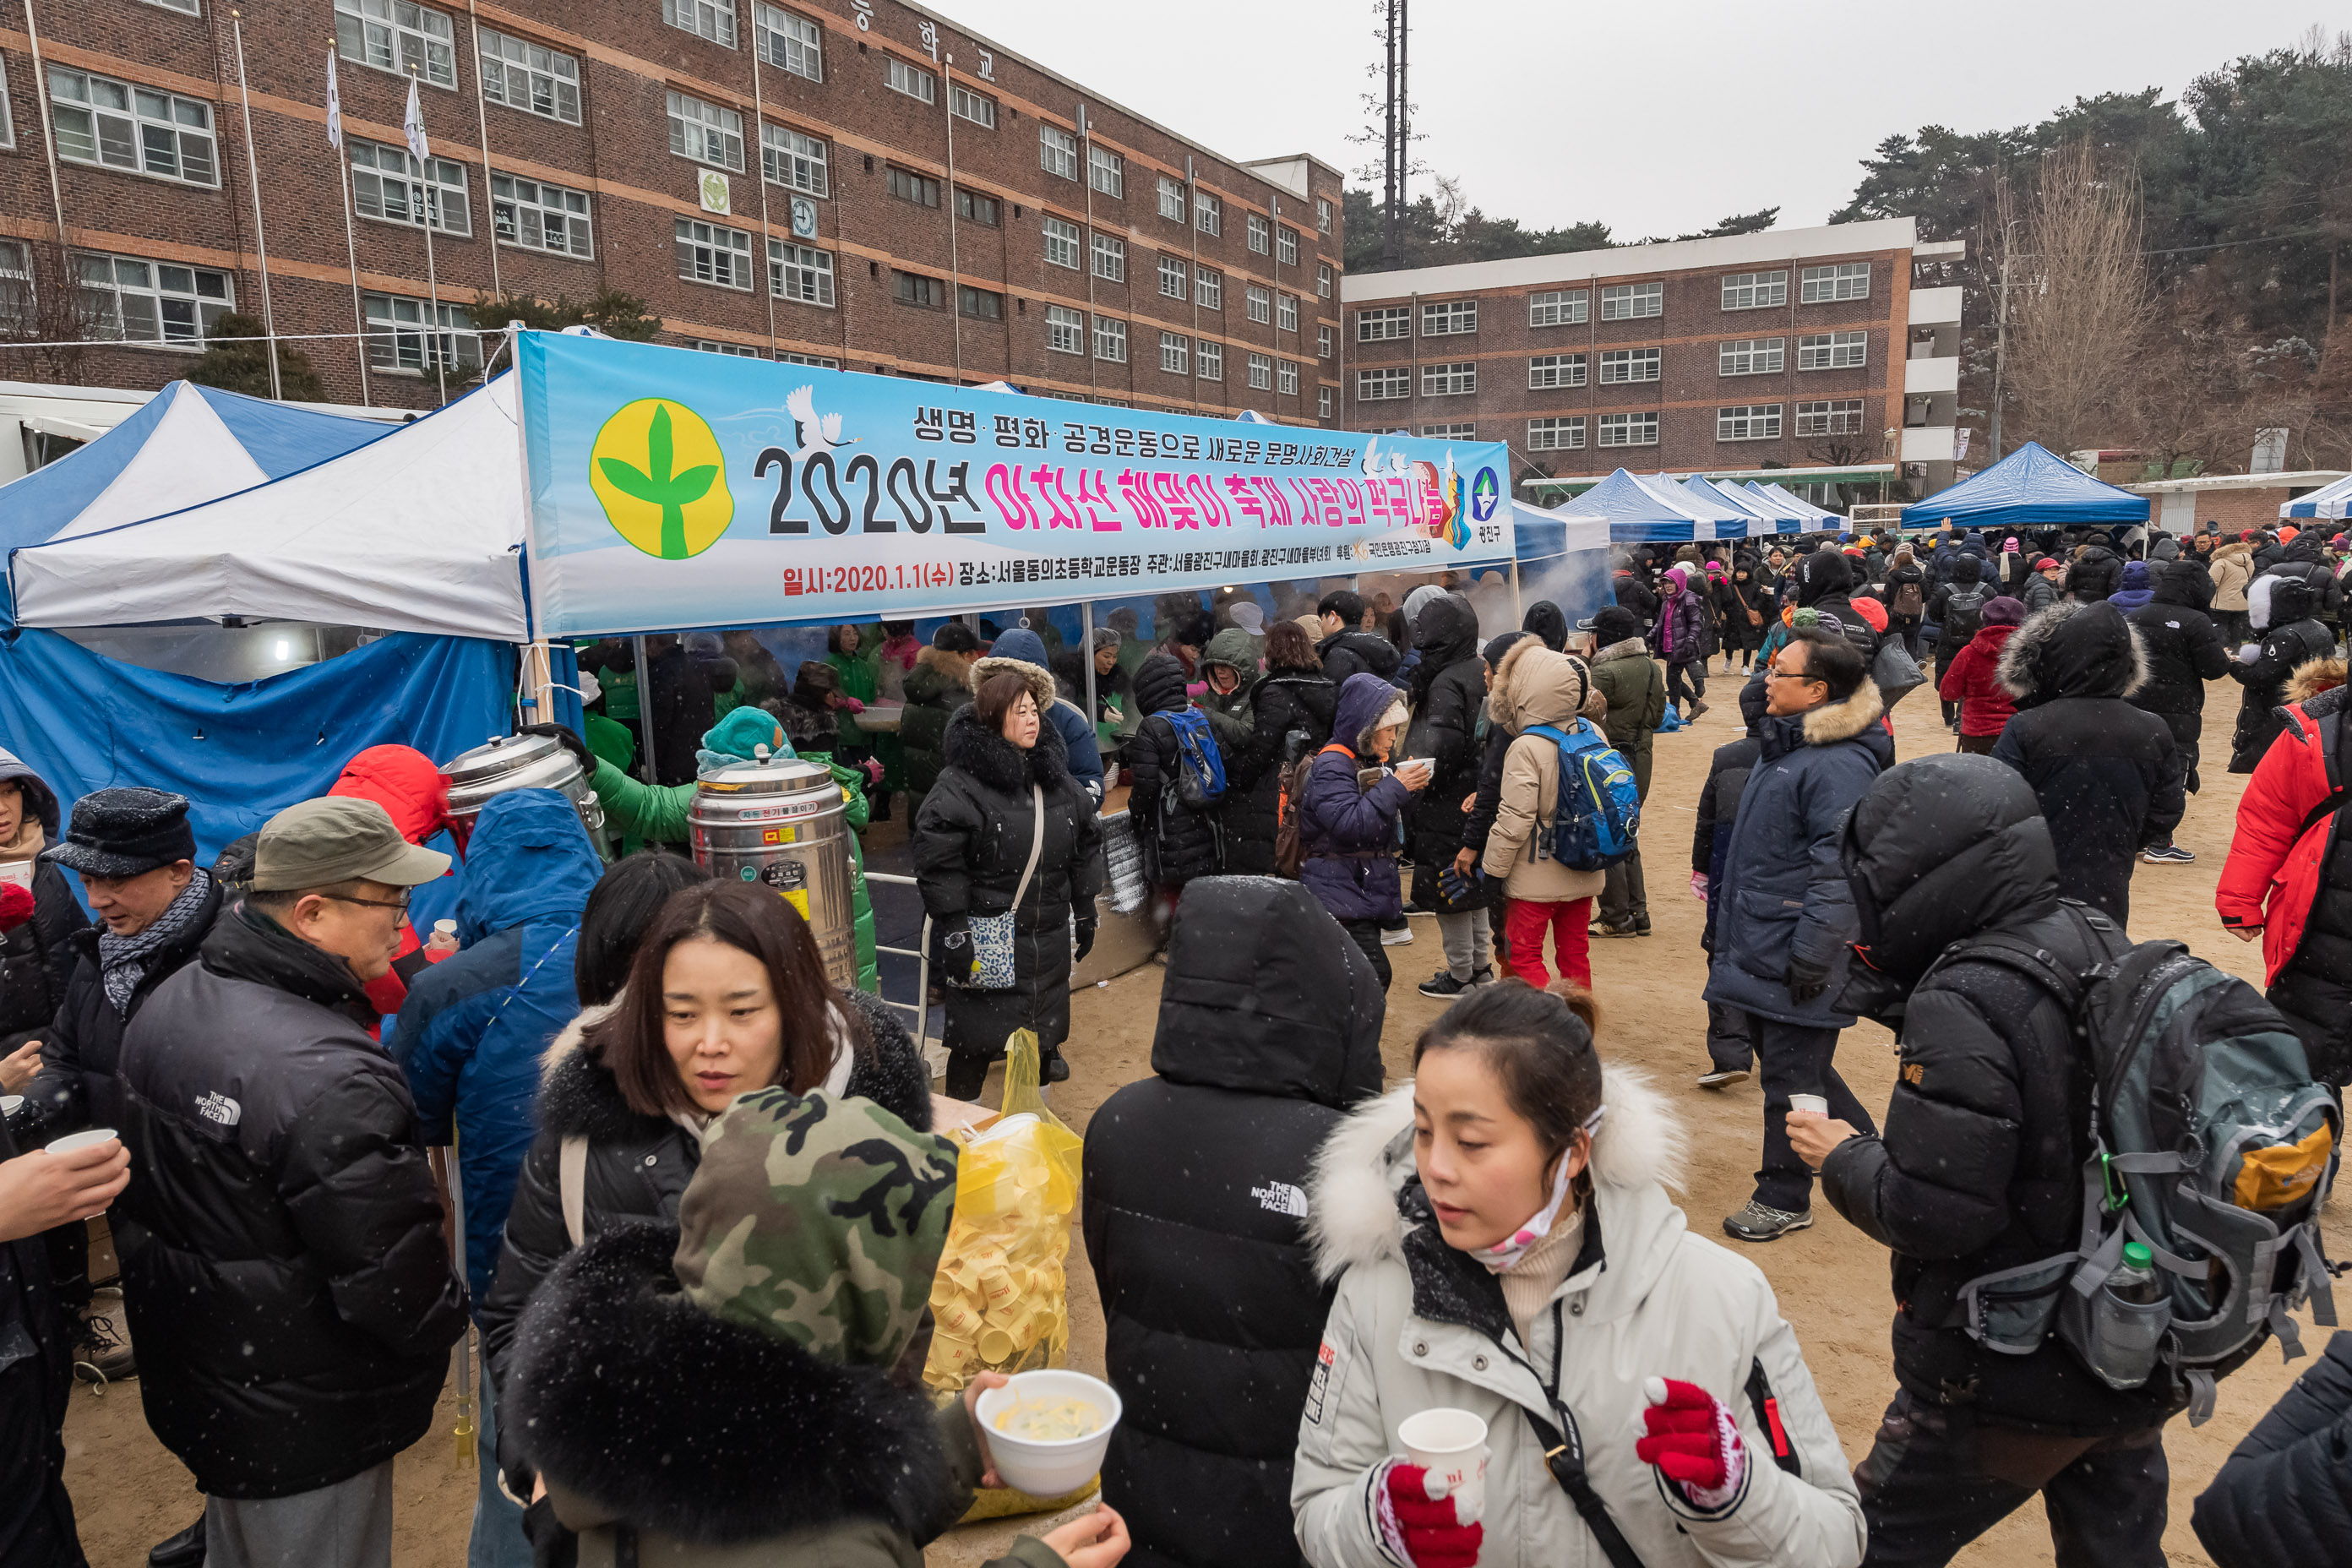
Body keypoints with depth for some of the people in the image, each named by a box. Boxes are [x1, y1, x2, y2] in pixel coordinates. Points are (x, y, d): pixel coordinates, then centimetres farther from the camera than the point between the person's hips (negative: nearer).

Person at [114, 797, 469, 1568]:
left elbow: (138, 1193, 11)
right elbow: (395, 1281, -27)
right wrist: (446, 1318, -6)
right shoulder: (331, 1080, -33)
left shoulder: (167, 1004, -2)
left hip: (186, 1382, 9)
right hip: (301, 1428, -8)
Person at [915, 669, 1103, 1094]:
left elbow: (1082, 853, 17)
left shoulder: (1056, 779, 8)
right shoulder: (960, 787, -12)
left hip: (1048, 939, 6)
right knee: (976, 1042, 1)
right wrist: (953, 937, -17)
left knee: (1044, 1031, 14)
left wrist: (1085, 915, 17)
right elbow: (939, 867, -15)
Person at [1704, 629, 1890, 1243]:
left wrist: (1811, 957, -22)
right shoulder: (1782, 746, 12)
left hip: (1795, 958, -10)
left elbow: (1839, 872, -23)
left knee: (1792, 1077, 4)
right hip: (1758, 949, 10)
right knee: (1786, 1062, 20)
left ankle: (1784, 1198, 19)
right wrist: (1729, 927, 21)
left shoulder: (1840, 765, -20)